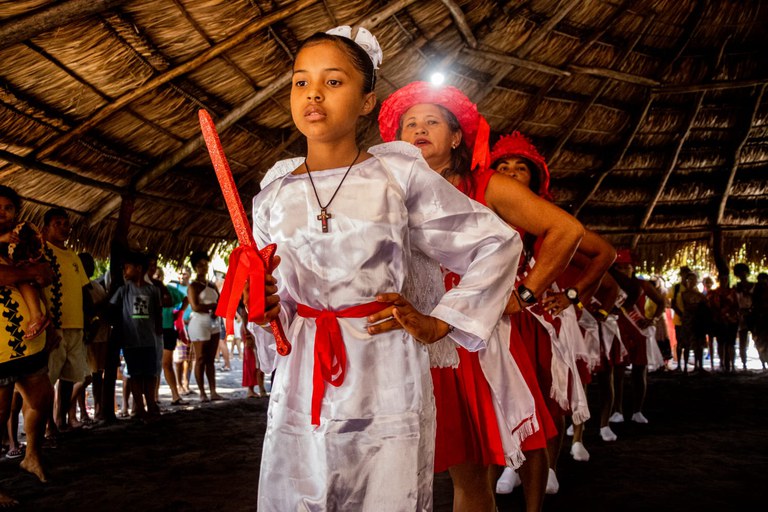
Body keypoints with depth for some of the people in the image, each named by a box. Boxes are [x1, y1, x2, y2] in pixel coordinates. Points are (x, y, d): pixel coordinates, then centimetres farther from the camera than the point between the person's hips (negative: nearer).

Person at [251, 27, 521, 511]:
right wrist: (262, 310, -9)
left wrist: (438, 324, -3)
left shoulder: (400, 175, -4)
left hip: (386, 384, -2)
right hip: (301, 385, 3)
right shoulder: (275, 195, 6)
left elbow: (498, 243, 1)